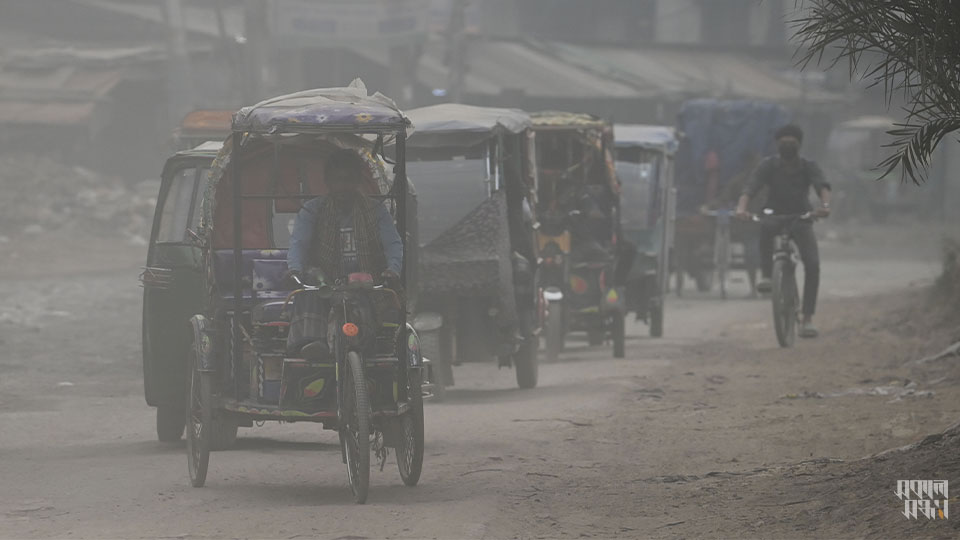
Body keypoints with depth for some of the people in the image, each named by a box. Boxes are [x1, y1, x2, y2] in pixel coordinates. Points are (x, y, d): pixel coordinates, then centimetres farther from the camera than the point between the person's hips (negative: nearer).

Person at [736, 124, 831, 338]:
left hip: (801, 220, 1)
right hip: (775, 217, -1)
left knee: (812, 264, -19)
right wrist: (741, 207, -44)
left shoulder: (808, 167, -6)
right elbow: (751, 188, -22)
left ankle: (808, 319, -15)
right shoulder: (769, 165, -7)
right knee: (766, 228, -39)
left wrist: (825, 205, -48)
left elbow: (822, 186, -24)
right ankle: (766, 274, -30)